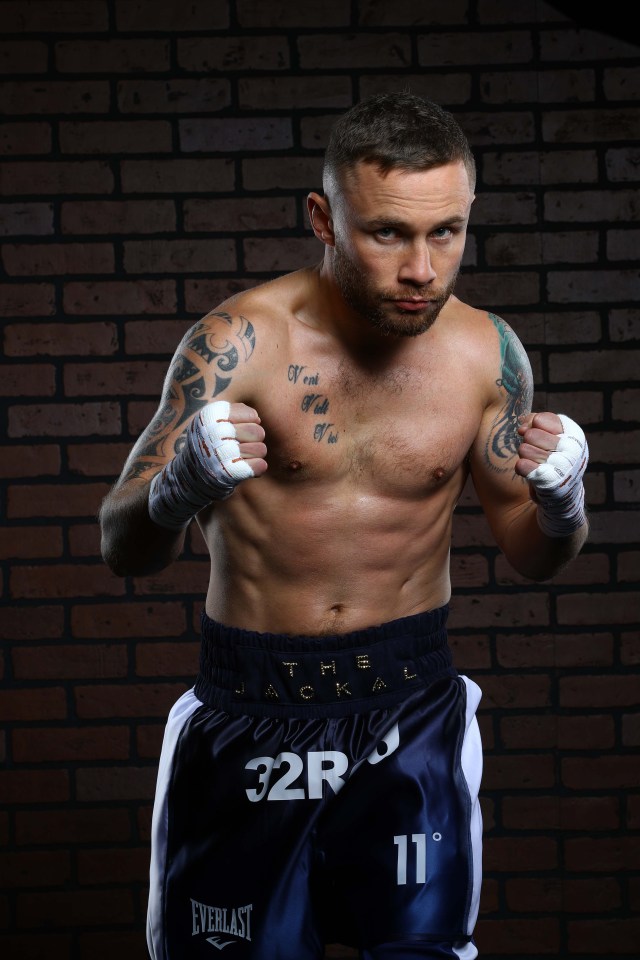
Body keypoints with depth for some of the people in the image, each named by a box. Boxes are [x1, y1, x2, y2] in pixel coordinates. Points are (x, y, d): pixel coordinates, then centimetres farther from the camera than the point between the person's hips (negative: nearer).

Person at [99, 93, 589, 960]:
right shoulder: (241, 342, -14)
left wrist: (559, 503, -18)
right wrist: (181, 486, -40)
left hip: (411, 702, 2)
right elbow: (124, 551, -17)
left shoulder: (485, 351, -5)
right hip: (250, 708, -1)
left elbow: (534, 558, 6)